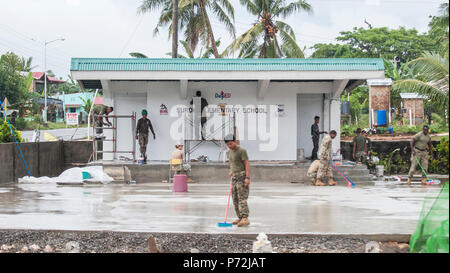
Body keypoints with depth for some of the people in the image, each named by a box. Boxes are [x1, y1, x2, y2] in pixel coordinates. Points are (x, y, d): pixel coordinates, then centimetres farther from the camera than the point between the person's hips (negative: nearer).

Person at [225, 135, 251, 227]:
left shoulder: (242, 150, -10)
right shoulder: (229, 152, 15)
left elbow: (247, 164, -15)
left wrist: (247, 177, -23)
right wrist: (231, 171, 14)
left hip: (242, 175, -8)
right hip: (234, 177, 8)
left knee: (242, 198, -16)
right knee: (235, 199, 6)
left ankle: (245, 218, -23)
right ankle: (240, 218, 11)